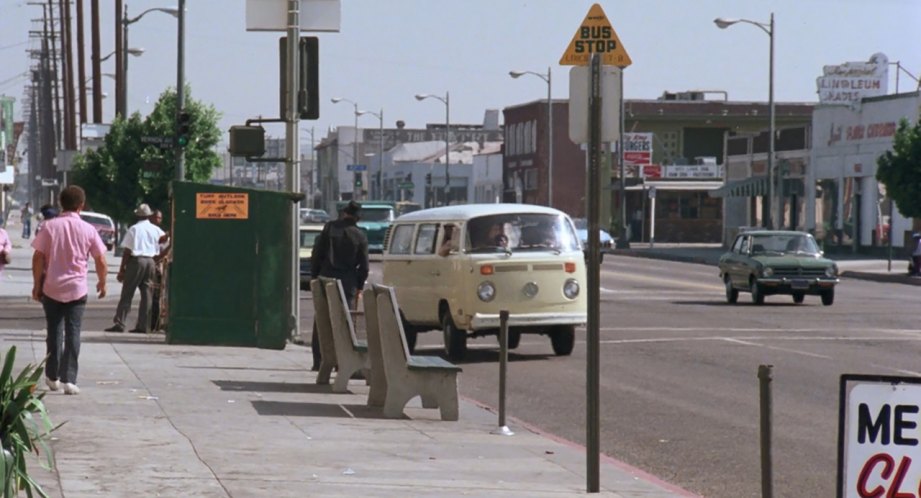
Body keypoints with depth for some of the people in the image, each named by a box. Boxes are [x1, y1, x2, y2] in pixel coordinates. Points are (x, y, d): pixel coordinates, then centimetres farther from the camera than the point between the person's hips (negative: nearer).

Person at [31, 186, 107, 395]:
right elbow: (101, 261, 0)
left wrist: (37, 284, 2)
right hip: (76, 289, -1)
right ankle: (69, 379, -7)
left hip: (51, 288, 1)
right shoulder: (88, 230, -4)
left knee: (54, 332, 13)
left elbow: (38, 257, -6)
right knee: (73, 334, 1)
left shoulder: (50, 226, -4)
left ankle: (52, 377, 20)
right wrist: (102, 283, 16)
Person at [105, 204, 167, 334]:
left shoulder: (134, 229, -4)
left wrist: (122, 269, -5)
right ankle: (143, 325, 4)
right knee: (146, 294, 6)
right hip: (151, 262, 4)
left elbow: (127, 251, -6)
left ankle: (119, 323, -8)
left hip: (136, 260, -4)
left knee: (127, 294, -3)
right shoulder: (155, 229, 7)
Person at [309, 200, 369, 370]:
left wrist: (314, 276, 8)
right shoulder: (360, 236, 1)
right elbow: (364, 265, 2)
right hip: (348, 284, 0)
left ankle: (318, 361, 2)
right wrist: (358, 286, 12)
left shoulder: (329, 228, 0)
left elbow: (316, 255, -1)